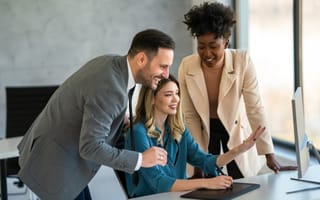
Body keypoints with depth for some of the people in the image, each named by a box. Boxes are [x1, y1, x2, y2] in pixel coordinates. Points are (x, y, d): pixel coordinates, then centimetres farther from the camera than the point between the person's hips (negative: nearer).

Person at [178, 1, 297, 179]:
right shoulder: (186, 67, -19)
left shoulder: (242, 61, -24)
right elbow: (190, 116, -10)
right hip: (204, 130, 1)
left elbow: (255, 108, -22)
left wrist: (270, 155, -26)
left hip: (236, 128, 0)